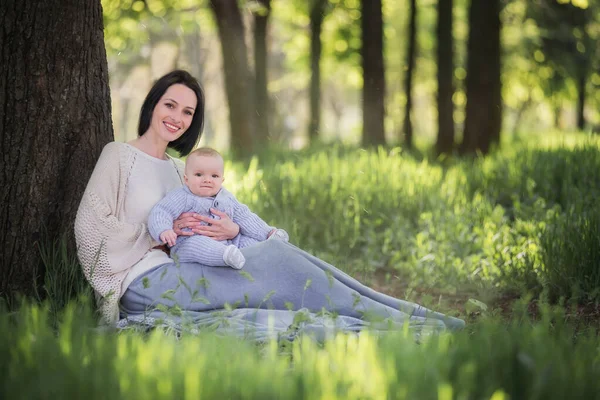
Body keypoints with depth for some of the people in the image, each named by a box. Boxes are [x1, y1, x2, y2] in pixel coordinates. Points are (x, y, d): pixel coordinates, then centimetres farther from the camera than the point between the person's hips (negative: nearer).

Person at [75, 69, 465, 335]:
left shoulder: (178, 171, 22)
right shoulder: (119, 155, 2)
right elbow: (90, 226, -8)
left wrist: (231, 231, -10)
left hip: (169, 276, 6)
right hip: (140, 282, -6)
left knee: (278, 254, -19)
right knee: (276, 259, -23)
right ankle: (405, 323, -26)